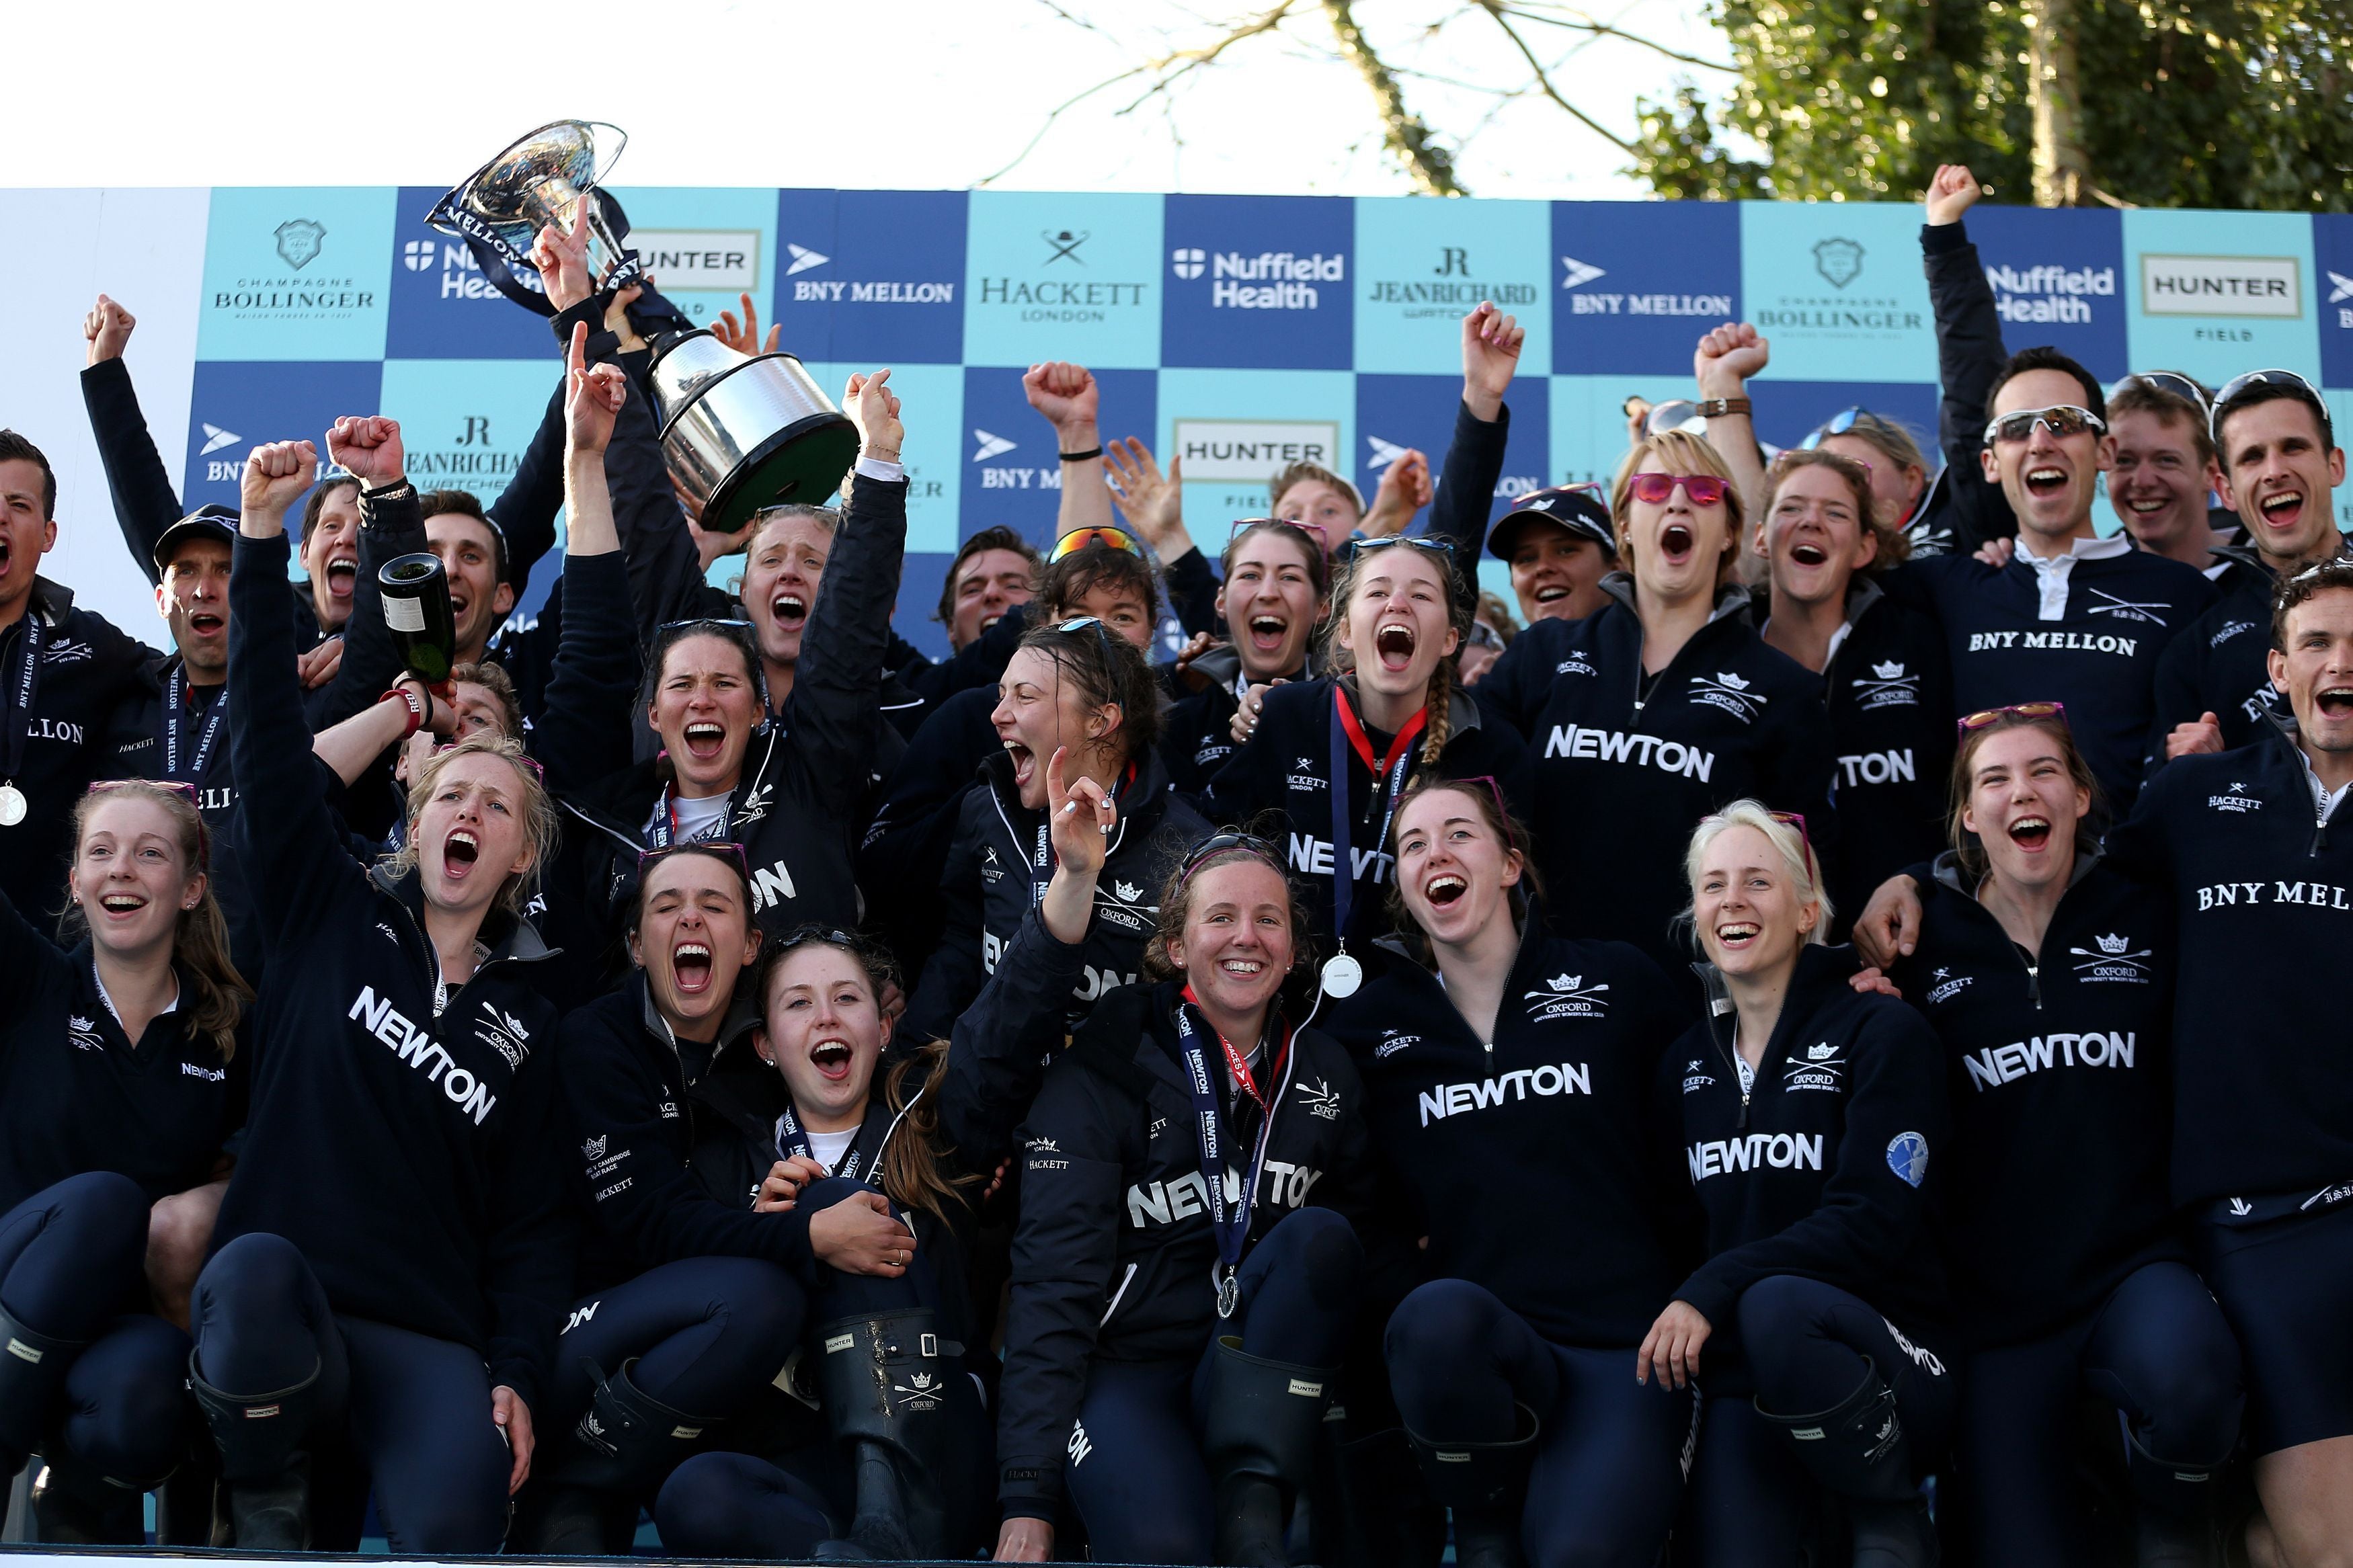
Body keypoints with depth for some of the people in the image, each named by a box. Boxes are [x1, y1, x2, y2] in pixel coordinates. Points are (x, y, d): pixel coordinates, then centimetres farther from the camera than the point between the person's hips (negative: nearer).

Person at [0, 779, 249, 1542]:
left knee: (141, 1392, -37)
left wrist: (211, 1202, -7)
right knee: (99, 1198, -34)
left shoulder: (234, 1033, 4)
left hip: (137, 1320, 1)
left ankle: (79, 1505, -1)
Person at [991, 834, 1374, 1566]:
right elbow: (1055, 1278, -12)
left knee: (1320, 1234, -25)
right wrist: (1027, 1499, -19)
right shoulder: (1101, 1071, -6)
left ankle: (1251, 1506, -23)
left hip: (1265, 1383, 6)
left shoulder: (1325, 1073, 7)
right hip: (1124, 1367, -5)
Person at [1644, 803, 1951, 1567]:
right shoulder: (1686, 1063, 12)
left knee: (1775, 1305, -37)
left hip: (1885, 1355, -2)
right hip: (1741, 1377, 3)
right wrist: (1678, 1318, -2)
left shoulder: (1883, 1034, -5)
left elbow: (1873, 1223, -15)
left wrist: (1712, 1291, -21)